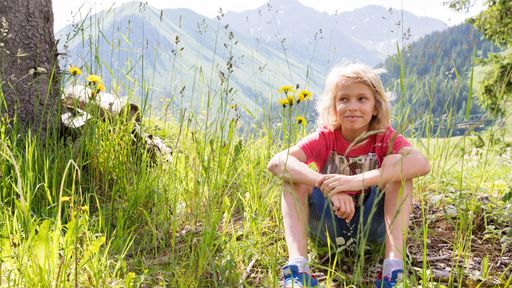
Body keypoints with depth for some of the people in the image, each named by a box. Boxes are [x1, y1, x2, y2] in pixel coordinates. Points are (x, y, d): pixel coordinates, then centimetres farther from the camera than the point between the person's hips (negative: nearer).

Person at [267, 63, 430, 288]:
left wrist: (359, 180, -47)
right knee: (294, 175, -23)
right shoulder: (326, 137, -12)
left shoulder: (385, 138, -13)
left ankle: (394, 267, -33)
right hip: (328, 224, 1)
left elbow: (422, 163, -36)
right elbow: (277, 163, -30)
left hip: (372, 224, -1)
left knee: (398, 168, -24)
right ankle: (297, 266, -37)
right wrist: (327, 184, -46)